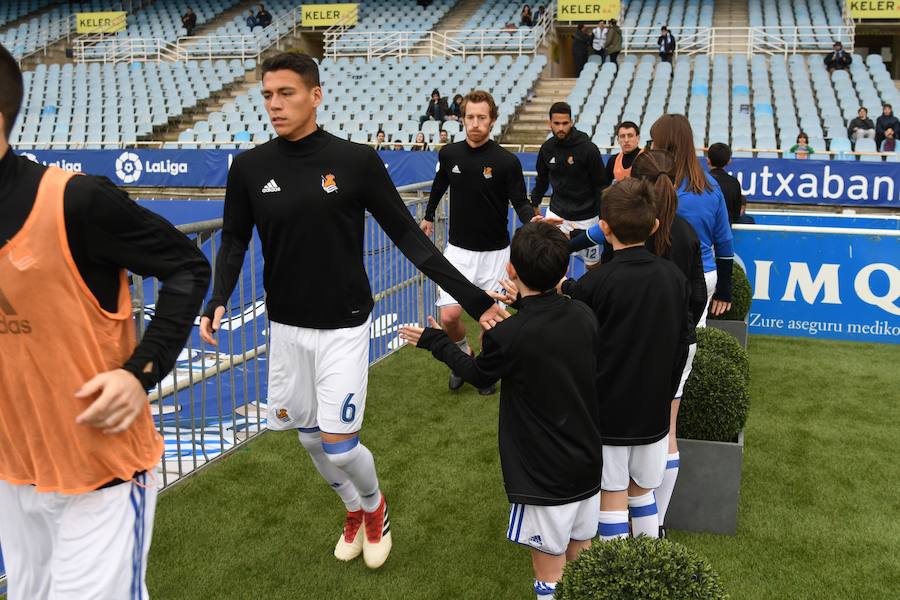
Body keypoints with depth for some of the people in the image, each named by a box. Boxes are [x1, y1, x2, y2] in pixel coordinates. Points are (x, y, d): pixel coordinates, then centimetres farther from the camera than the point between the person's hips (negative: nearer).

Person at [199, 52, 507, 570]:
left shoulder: (357, 160, -13)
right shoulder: (250, 167, -5)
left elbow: (407, 235, -9)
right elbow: (235, 240, 5)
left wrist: (471, 297, -14)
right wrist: (218, 301, -14)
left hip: (344, 326, -3)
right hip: (286, 327, 4)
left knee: (339, 444, -5)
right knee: (309, 435, 15)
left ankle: (375, 507, 30)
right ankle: (355, 511, 45)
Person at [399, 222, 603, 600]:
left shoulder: (507, 337, -22)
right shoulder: (584, 316, -7)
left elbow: (479, 375, 0)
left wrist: (435, 342, 13)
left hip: (545, 481, -6)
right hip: (588, 467, 6)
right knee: (581, 564, 23)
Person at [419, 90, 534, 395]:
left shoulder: (507, 161, -14)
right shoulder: (449, 154, -3)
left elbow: (521, 203, -11)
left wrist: (534, 221, -32)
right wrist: (428, 216, 27)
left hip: (494, 252, -2)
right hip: (459, 250, 2)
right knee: (449, 316, -8)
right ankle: (464, 354, 23)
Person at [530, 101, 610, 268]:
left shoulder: (588, 149, -14)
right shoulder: (547, 148, -2)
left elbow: (601, 185, -9)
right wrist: (534, 204, 15)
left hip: (585, 217, -3)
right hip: (556, 213, 3)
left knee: (592, 264, 10)